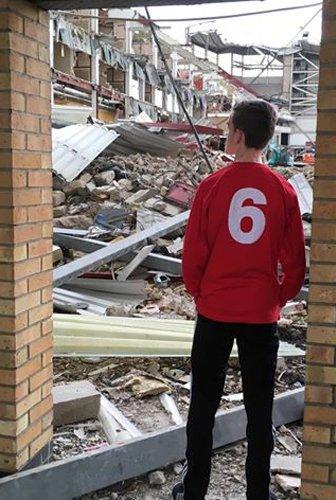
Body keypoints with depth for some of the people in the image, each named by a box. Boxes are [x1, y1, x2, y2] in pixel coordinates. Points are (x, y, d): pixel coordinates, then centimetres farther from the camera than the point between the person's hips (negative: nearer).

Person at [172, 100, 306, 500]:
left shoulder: (212, 186, -9)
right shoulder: (283, 190, -4)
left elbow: (192, 253, -5)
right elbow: (295, 262, 0)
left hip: (214, 311, -1)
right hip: (262, 314, 1)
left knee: (203, 403, 13)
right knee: (259, 407, 14)